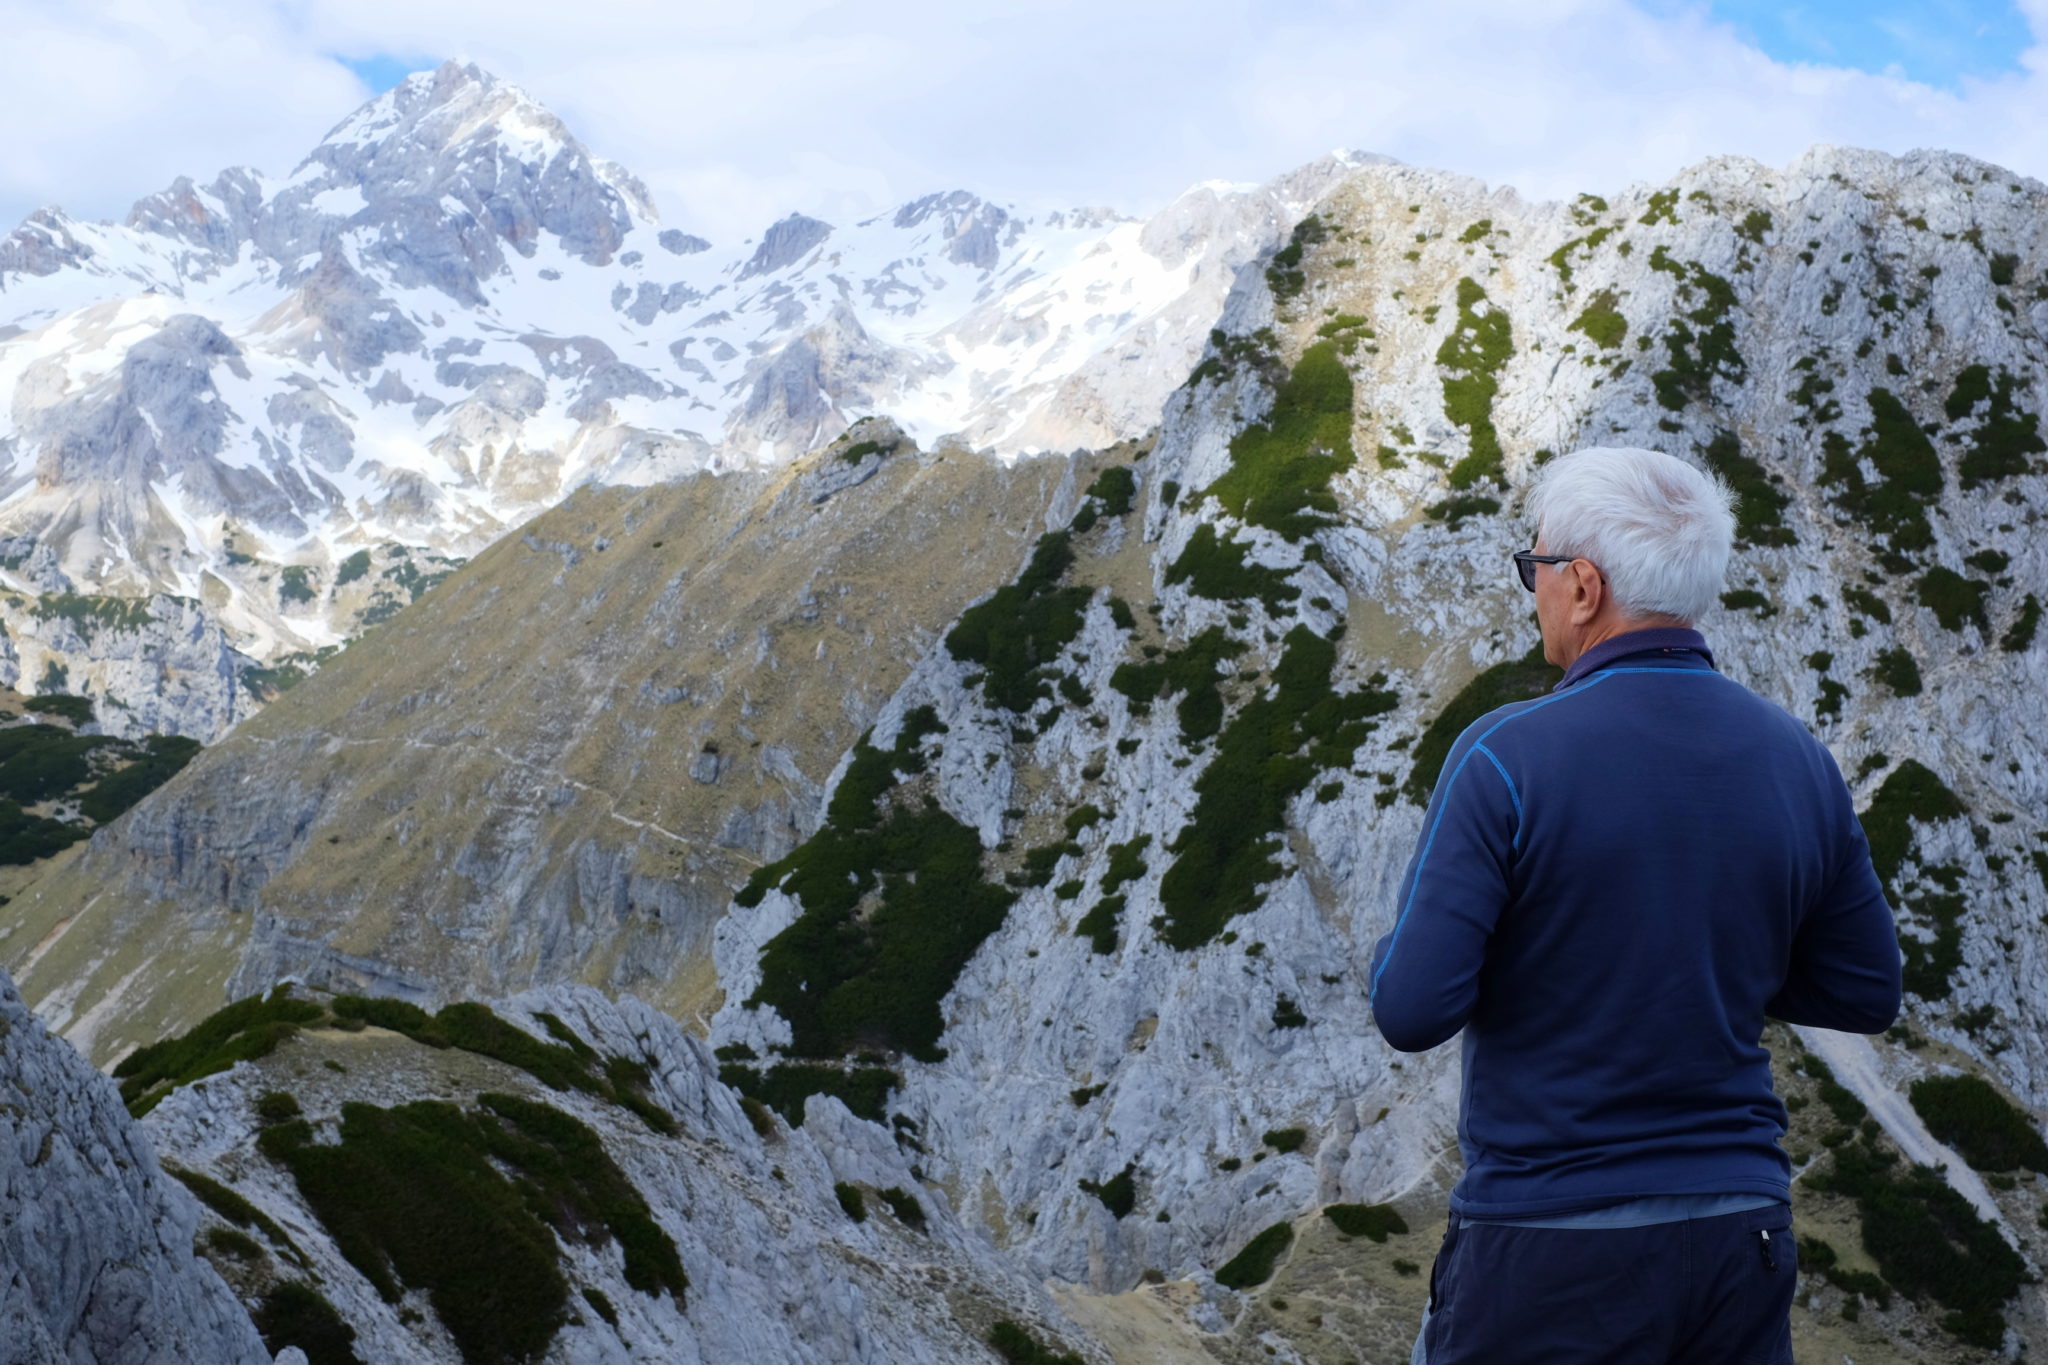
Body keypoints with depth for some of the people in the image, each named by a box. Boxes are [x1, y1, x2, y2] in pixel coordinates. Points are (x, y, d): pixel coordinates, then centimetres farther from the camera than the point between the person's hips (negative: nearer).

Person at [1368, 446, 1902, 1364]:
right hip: (1742, 1235, 5)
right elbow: (1865, 993, 10)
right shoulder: (1798, 761, 0)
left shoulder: (1506, 756, -15)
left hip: (1551, 1254, -4)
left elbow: (1412, 1010, -17)